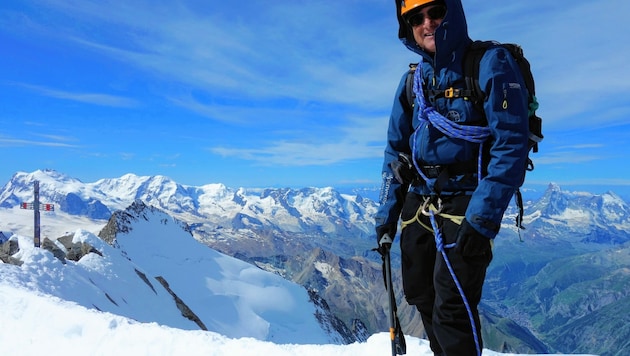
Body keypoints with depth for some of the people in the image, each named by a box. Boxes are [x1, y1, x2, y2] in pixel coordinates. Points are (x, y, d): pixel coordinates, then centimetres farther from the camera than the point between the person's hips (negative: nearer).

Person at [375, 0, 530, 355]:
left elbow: (511, 145, -16)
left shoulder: (491, 64, -9)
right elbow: (396, 150, 13)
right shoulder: (413, 79, 9)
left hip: (465, 204, -6)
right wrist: (386, 215, 8)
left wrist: (481, 219, -22)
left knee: (452, 309, -11)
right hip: (418, 205, 6)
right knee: (422, 297, 16)